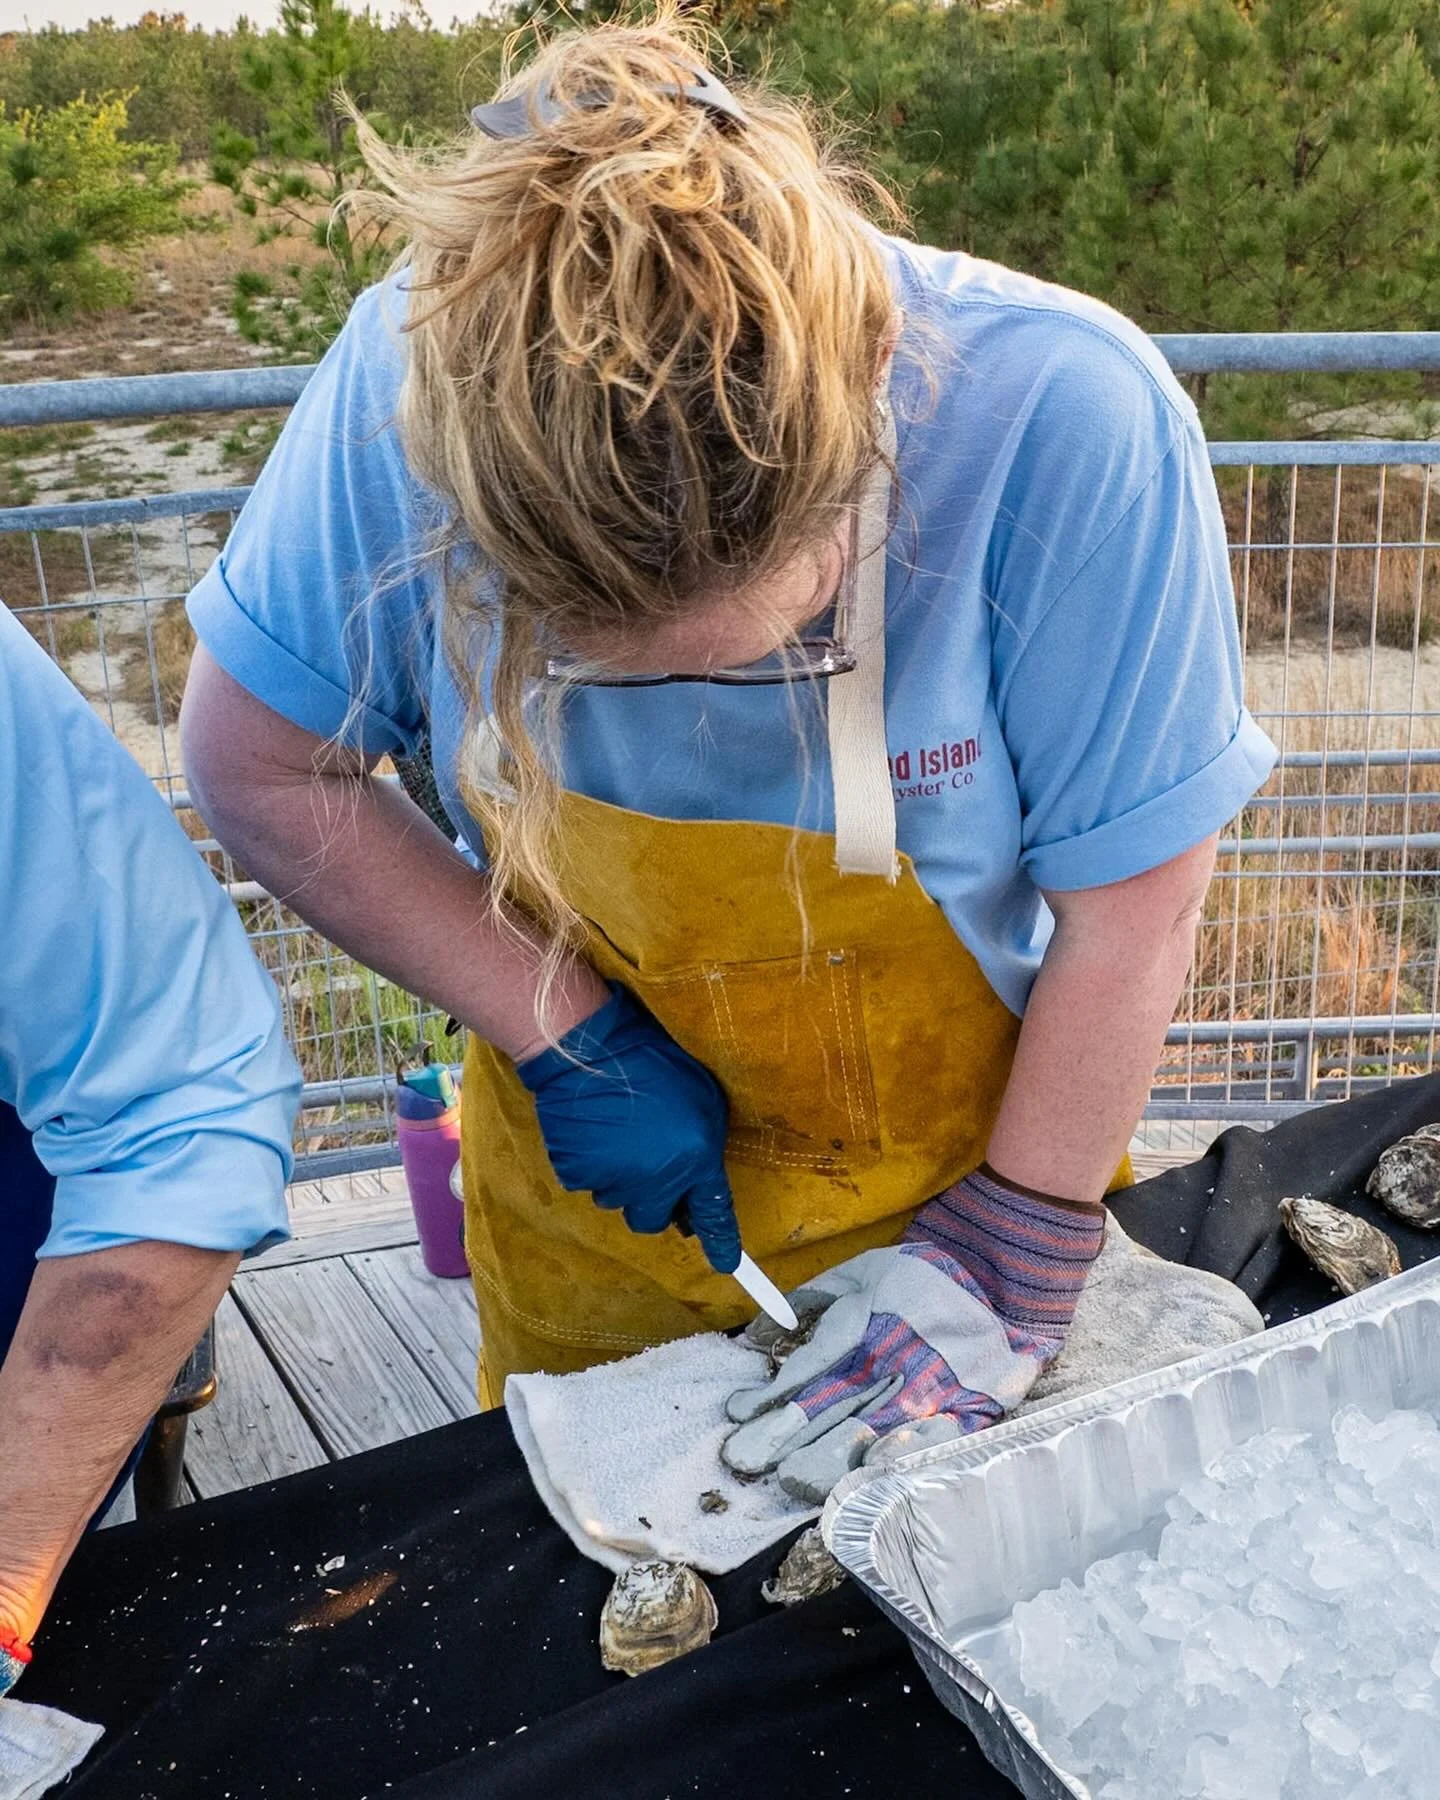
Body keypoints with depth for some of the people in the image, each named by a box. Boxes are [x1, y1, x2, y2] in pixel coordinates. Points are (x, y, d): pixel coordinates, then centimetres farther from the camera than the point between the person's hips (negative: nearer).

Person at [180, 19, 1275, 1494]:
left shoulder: (1064, 419, -31)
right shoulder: (419, 378, -26)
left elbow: (1129, 910, -21)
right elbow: (253, 763, -14)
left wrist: (1012, 1265, -15)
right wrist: (565, 1035, -20)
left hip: (962, 1170, -1)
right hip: (590, 1184, 2)